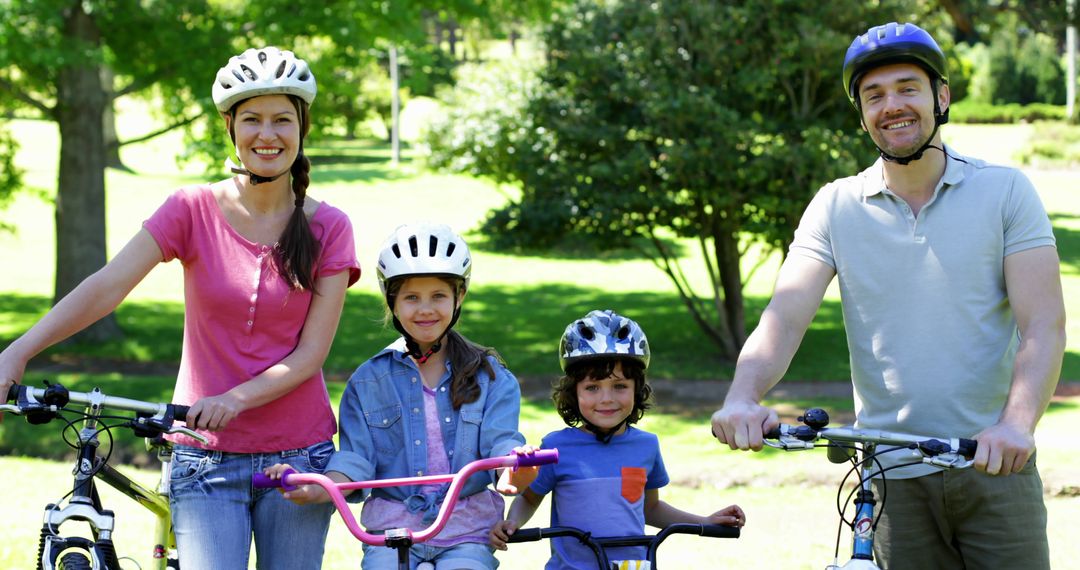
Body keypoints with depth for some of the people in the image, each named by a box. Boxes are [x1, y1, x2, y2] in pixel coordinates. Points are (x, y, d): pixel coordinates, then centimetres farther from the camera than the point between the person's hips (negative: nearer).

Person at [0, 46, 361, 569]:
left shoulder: (328, 228, 0)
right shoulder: (194, 210, -1)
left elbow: (311, 353, -5)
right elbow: (106, 286, -12)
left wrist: (235, 399, -22)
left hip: (297, 460, 1)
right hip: (207, 460, -1)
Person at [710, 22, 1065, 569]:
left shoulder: (1005, 191, 1)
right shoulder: (836, 207, 5)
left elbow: (1043, 327, -8)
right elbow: (785, 315, -7)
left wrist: (1017, 423, -26)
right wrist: (743, 396, -28)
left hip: (994, 465, -1)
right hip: (892, 478, 1)